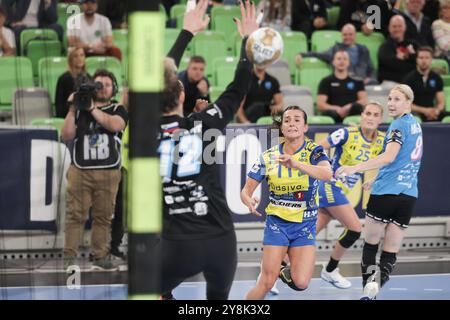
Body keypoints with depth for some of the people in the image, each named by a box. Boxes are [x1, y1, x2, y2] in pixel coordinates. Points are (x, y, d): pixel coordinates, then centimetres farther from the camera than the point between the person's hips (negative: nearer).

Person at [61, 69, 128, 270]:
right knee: (76, 214, -6)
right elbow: (67, 135, 2)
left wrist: (92, 108, -10)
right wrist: (72, 109, -6)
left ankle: (100, 257, 6)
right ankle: (69, 257, -6)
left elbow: (114, 125, -12)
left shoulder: (118, 110, 11)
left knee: (103, 216, 1)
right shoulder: (79, 111, 13)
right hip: (80, 171, 0)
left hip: (108, 173, 0)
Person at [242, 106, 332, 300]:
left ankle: (285, 272, 21)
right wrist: (250, 202, -27)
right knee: (266, 283, -10)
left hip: (305, 225, 0)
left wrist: (296, 164, -47)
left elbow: (327, 174, -31)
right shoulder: (268, 157, -4)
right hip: (276, 223, 0)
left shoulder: (314, 152, -9)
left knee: (300, 283, -13)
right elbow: (246, 191, -2)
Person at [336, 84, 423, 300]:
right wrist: (377, 180, 33)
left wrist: (355, 168, -31)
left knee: (370, 243, 9)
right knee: (391, 252, 1)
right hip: (409, 195, 7)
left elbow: (389, 157, -24)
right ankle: (377, 289, -10)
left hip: (386, 193, -6)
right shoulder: (415, 125, 17)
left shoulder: (399, 125, -9)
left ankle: (368, 287, -3)